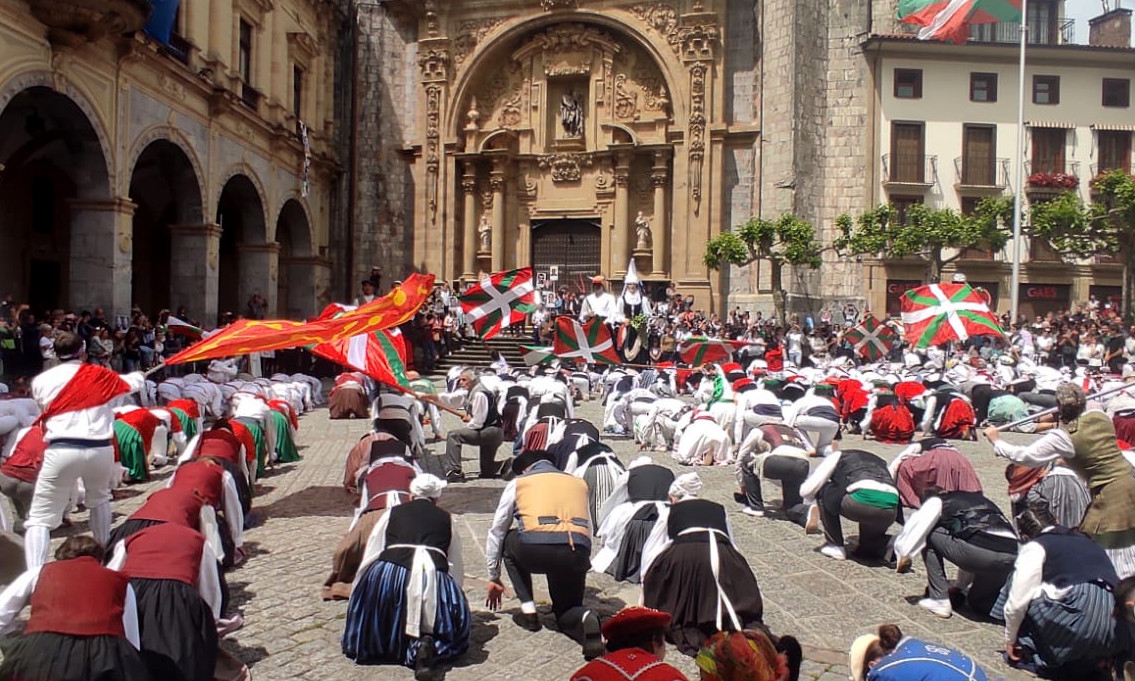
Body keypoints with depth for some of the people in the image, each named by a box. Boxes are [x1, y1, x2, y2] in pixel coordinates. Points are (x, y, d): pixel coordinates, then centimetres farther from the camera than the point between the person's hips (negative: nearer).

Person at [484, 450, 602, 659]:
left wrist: (494, 577, 40)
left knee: (508, 540, 32)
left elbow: (497, 531, 29)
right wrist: (581, 568, 48)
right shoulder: (579, 483, 30)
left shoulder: (518, 482, 23)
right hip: (578, 552, 3)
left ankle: (528, 612, 23)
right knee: (567, 612, 26)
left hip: (536, 549, -3)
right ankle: (585, 619, -12)